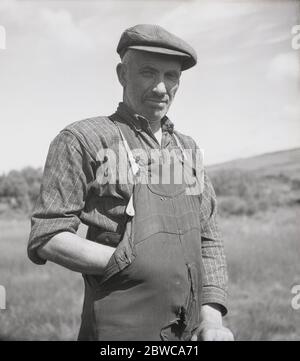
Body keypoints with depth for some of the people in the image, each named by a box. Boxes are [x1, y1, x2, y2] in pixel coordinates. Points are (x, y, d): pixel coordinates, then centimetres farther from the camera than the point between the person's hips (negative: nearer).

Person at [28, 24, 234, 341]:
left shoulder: (188, 148, 11)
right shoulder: (83, 139, -5)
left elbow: (208, 240, 10)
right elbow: (46, 240, -9)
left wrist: (212, 316, -2)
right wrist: (132, 263, -15)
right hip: (121, 329, -5)